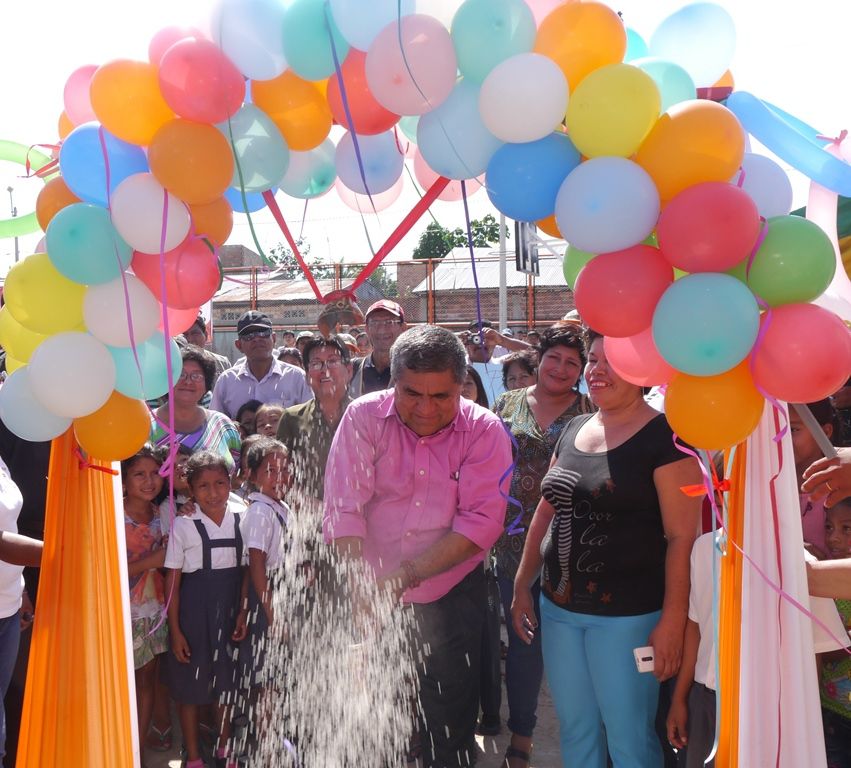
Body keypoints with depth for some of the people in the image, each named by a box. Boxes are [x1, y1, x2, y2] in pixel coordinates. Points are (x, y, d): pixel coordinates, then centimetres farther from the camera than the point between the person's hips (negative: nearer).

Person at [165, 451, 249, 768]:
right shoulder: (183, 525, -12)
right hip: (194, 609, -3)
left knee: (227, 681, 17)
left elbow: (246, 570, 2)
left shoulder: (241, 518, -5)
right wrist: (175, 630, -8)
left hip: (230, 608, 3)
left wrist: (243, 612, -2)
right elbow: (173, 580, -8)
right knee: (191, 686, 9)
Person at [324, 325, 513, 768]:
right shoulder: (364, 417, -8)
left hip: (451, 598, -1)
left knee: (449, 729, 5)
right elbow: (343, 510, -14)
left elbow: (482, 520, -16)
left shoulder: (485, 430, -8)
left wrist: (409, 572, -25)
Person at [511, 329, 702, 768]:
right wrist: (522, 587, 14)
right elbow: (546, 515, 15)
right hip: (558, 609, 6)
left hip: (626, 616, -6)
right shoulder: (573, 431, 8)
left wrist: (672, 622, -17)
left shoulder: (665, 438, -11)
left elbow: (682, 537, -14)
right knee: (574, 730, 17)